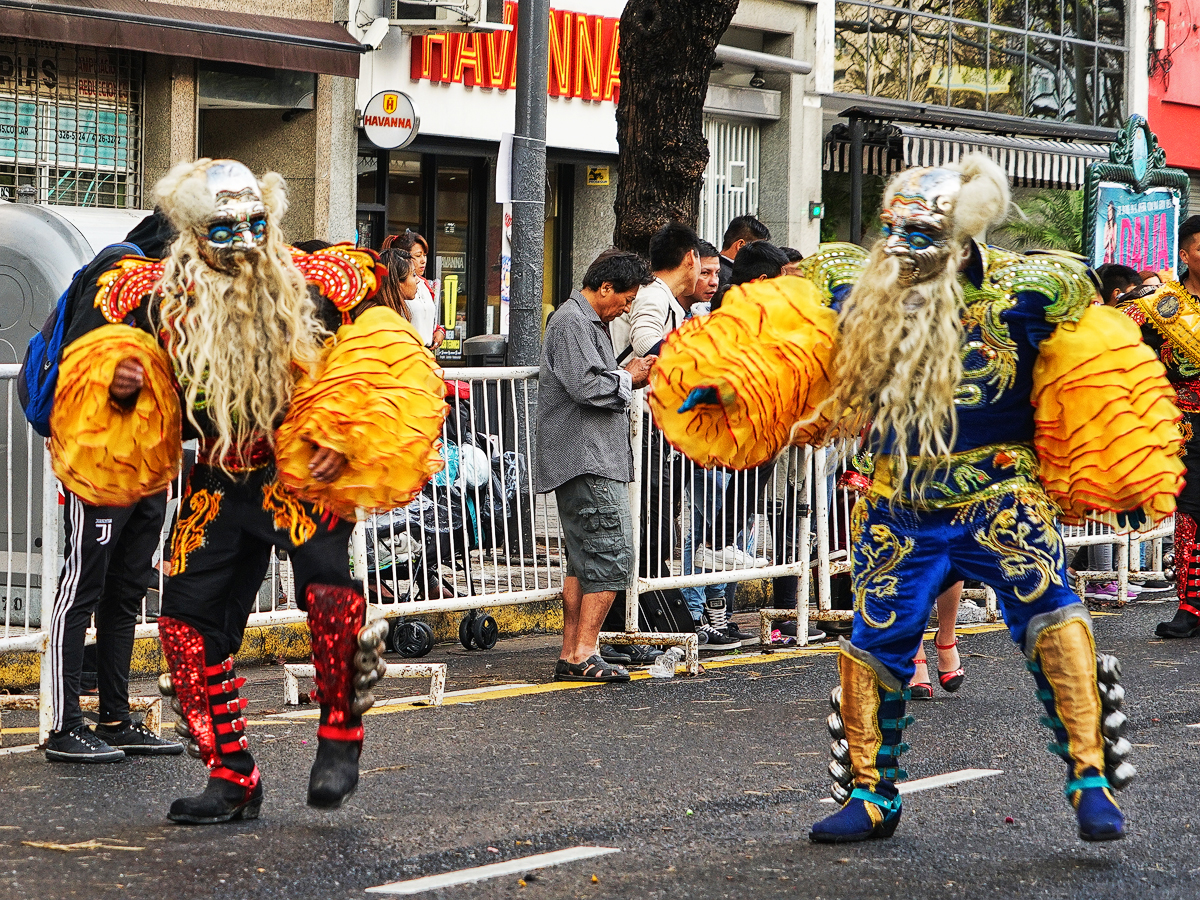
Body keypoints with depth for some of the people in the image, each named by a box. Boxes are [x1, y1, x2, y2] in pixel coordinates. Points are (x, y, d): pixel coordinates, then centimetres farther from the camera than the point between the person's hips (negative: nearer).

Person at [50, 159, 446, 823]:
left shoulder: (313, 283, -8)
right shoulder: (158, 295, -3)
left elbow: (379, 360, -2)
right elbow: (94, 349, 9)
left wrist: (346, 435, -14)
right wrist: (118, 385, -15)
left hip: (301, 470, -3)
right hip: (216, 482, 3)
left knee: (329, 586, -28)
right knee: (191, 619, -1)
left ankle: (340, 734, -6)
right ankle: (231, 777, 15)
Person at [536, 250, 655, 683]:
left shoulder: (589, 322, 23)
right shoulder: (572, 322, -12)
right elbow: (587, 387, -22)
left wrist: (629, 375, 12)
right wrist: (630, 378, -6)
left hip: (593, 460, 11)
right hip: (586, 459, -11)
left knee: (584, 558, 11)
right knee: (613, 553, -12)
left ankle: (570, 655, 12)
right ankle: (584, 655, -12)